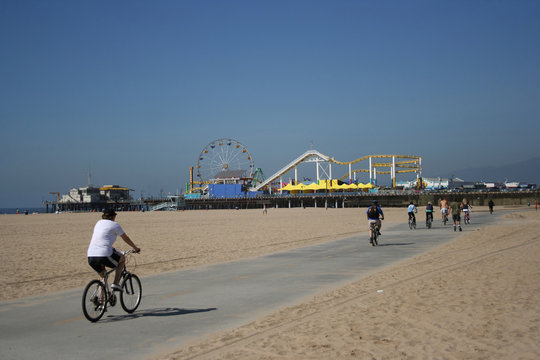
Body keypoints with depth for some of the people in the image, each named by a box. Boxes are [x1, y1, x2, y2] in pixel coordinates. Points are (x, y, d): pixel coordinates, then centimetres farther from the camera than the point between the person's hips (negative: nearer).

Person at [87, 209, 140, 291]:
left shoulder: (99, 223, 23)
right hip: (104, 255, -6)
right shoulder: (115, 225, 6)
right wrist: (135, 248, 32)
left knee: (103, 276, 27)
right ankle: (116, 284, 11)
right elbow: (126, 238, 17)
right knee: (122, 259, 21)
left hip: (90, 257, 6)